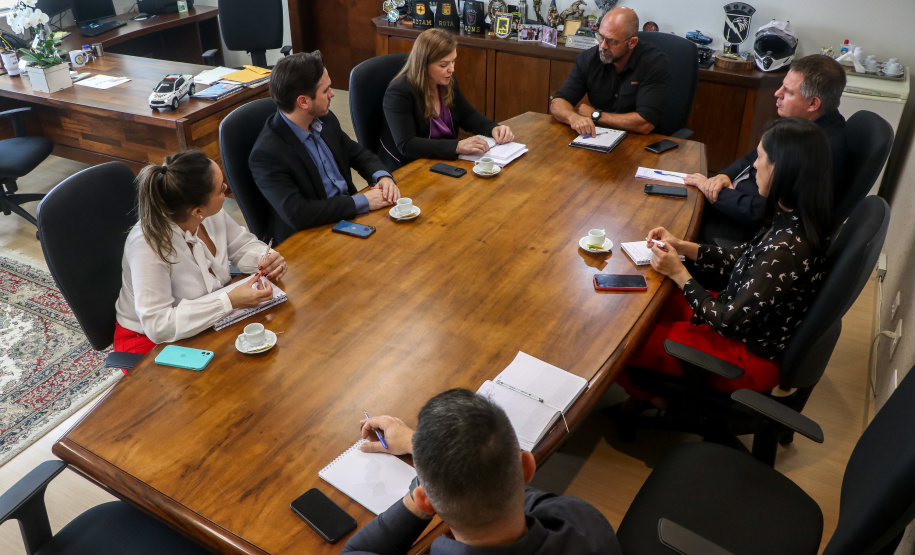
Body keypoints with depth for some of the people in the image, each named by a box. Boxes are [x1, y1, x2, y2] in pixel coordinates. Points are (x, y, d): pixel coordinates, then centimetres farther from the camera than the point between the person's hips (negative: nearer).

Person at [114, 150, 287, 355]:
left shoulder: (213, 215, -13)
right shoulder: (148, 245, -31)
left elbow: (242, 244, 6)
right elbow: (158, 326, -33)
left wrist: (266, 259, -18)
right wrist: (230, 301, -37)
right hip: (152, 341, -6)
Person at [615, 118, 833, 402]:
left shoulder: (788, 248, -35)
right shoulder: (794, 220, -7)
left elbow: (729, 322, -27)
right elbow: (741, 258, 7)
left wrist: (679, 273, -17)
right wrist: (680, 246, -3)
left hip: (749, 357, -9)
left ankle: (648, 399, 29)